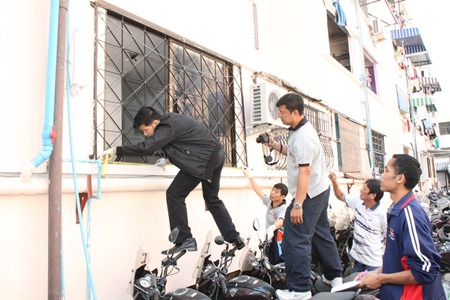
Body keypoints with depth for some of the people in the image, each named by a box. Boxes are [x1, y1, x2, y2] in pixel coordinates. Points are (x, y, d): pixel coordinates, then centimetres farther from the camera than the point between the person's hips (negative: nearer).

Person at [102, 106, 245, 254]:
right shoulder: (170, 119, 11)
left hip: (204, 159, -10)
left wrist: (117, 150, -21)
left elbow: (146, 147, -27)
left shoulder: (168, 127, -17)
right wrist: (167, 158, 13)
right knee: (212, 199, 21)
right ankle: (234, 238, 27)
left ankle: (184, 240, -3)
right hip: (217, 156, 11)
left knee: (174, 194, -8)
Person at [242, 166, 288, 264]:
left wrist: (272, 227, -57)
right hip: (270, 240, 8)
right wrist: (249, 176, 18)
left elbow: (281, 220, -36)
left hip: (280, 239, -8)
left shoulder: (284, 208, -16)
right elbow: (259, 191, 15)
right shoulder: (270, 202, 6)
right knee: (272, 264, 15)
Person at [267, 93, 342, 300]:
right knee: (321, 234, 20)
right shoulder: (299, 130, 9)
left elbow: (304, 171, -28)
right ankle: (334, 276, 33)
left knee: (295, 241, -8)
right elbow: (294, 153, 24)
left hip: (309, 194, -11)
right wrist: (273, 144, 9)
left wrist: (297, 205, -30)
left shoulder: (303, 136, -23)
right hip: (319, 190, 11)